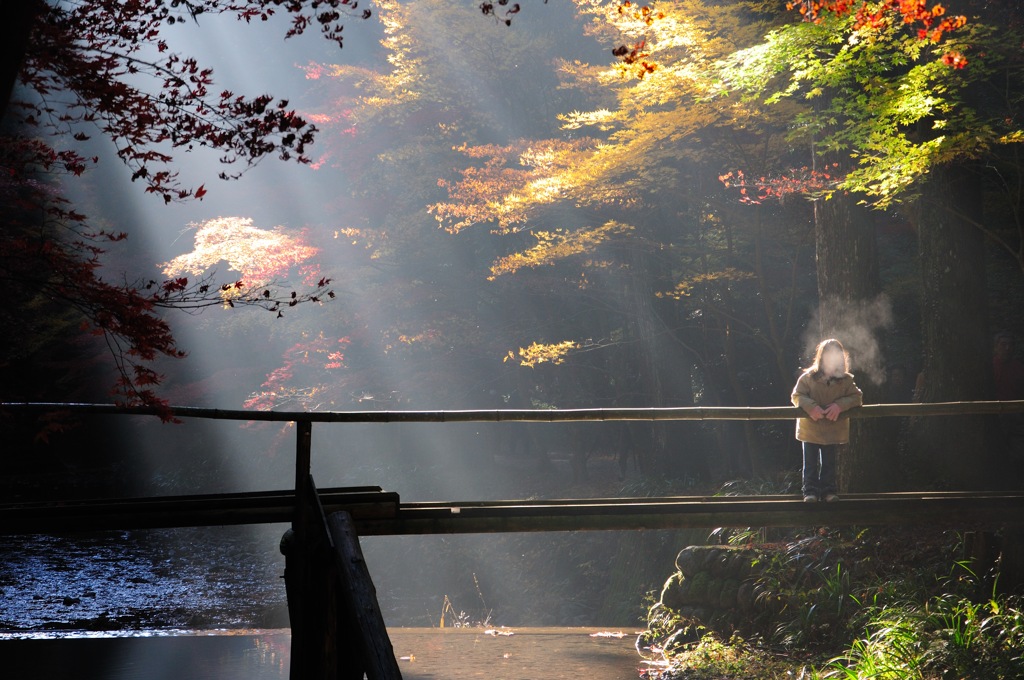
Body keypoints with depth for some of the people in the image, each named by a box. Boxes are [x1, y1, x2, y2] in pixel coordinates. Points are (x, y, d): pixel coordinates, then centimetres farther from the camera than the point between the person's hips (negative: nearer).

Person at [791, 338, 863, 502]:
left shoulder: (845, 380, -3)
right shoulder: (808, 377, -7)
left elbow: (857, 397, -4)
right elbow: (796, 395, -6)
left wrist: (840, 405, -22)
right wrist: (811, 407, -24)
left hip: (833, 431, 1)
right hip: (810, 429, -1)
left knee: (829, 463, 10)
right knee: (810, 463, 3)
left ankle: (828, 490, 18)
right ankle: (810, 491, 9)